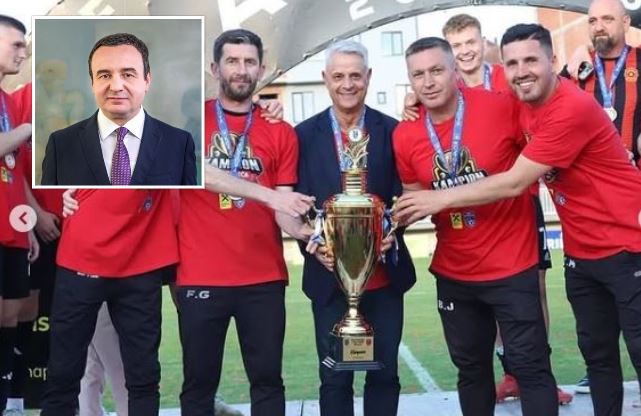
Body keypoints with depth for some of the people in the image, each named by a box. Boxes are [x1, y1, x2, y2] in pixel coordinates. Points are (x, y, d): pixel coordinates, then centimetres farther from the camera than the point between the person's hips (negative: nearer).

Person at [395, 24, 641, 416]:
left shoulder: (574, 108, -24)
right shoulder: (523, 106, 3)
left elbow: (514, 182, -23)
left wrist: (442, 198, -16)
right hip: (582, 253, 8)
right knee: (596, 354, 15)